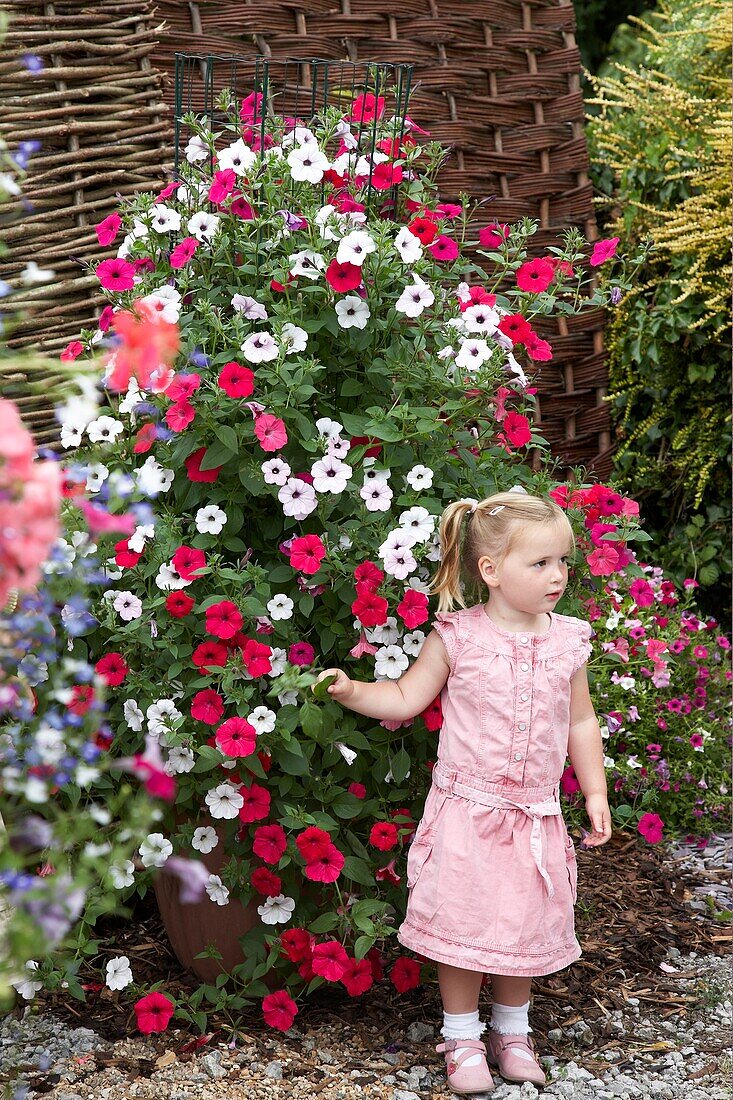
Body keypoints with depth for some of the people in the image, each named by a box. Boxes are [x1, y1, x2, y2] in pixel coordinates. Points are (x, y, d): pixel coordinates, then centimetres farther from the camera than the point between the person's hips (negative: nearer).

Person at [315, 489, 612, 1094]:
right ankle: (462, 1037, 17)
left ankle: (511, 1031, 30)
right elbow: (405, 697, -1)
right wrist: (351, 690, -16)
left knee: (525, 927, 11)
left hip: (535, 815, 3)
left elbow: (581, 721, 11)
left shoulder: (568, 641, 1)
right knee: (463, 926, 0)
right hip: (467, 810, -3)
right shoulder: (457, 637, -8)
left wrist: (596, 793, 10)